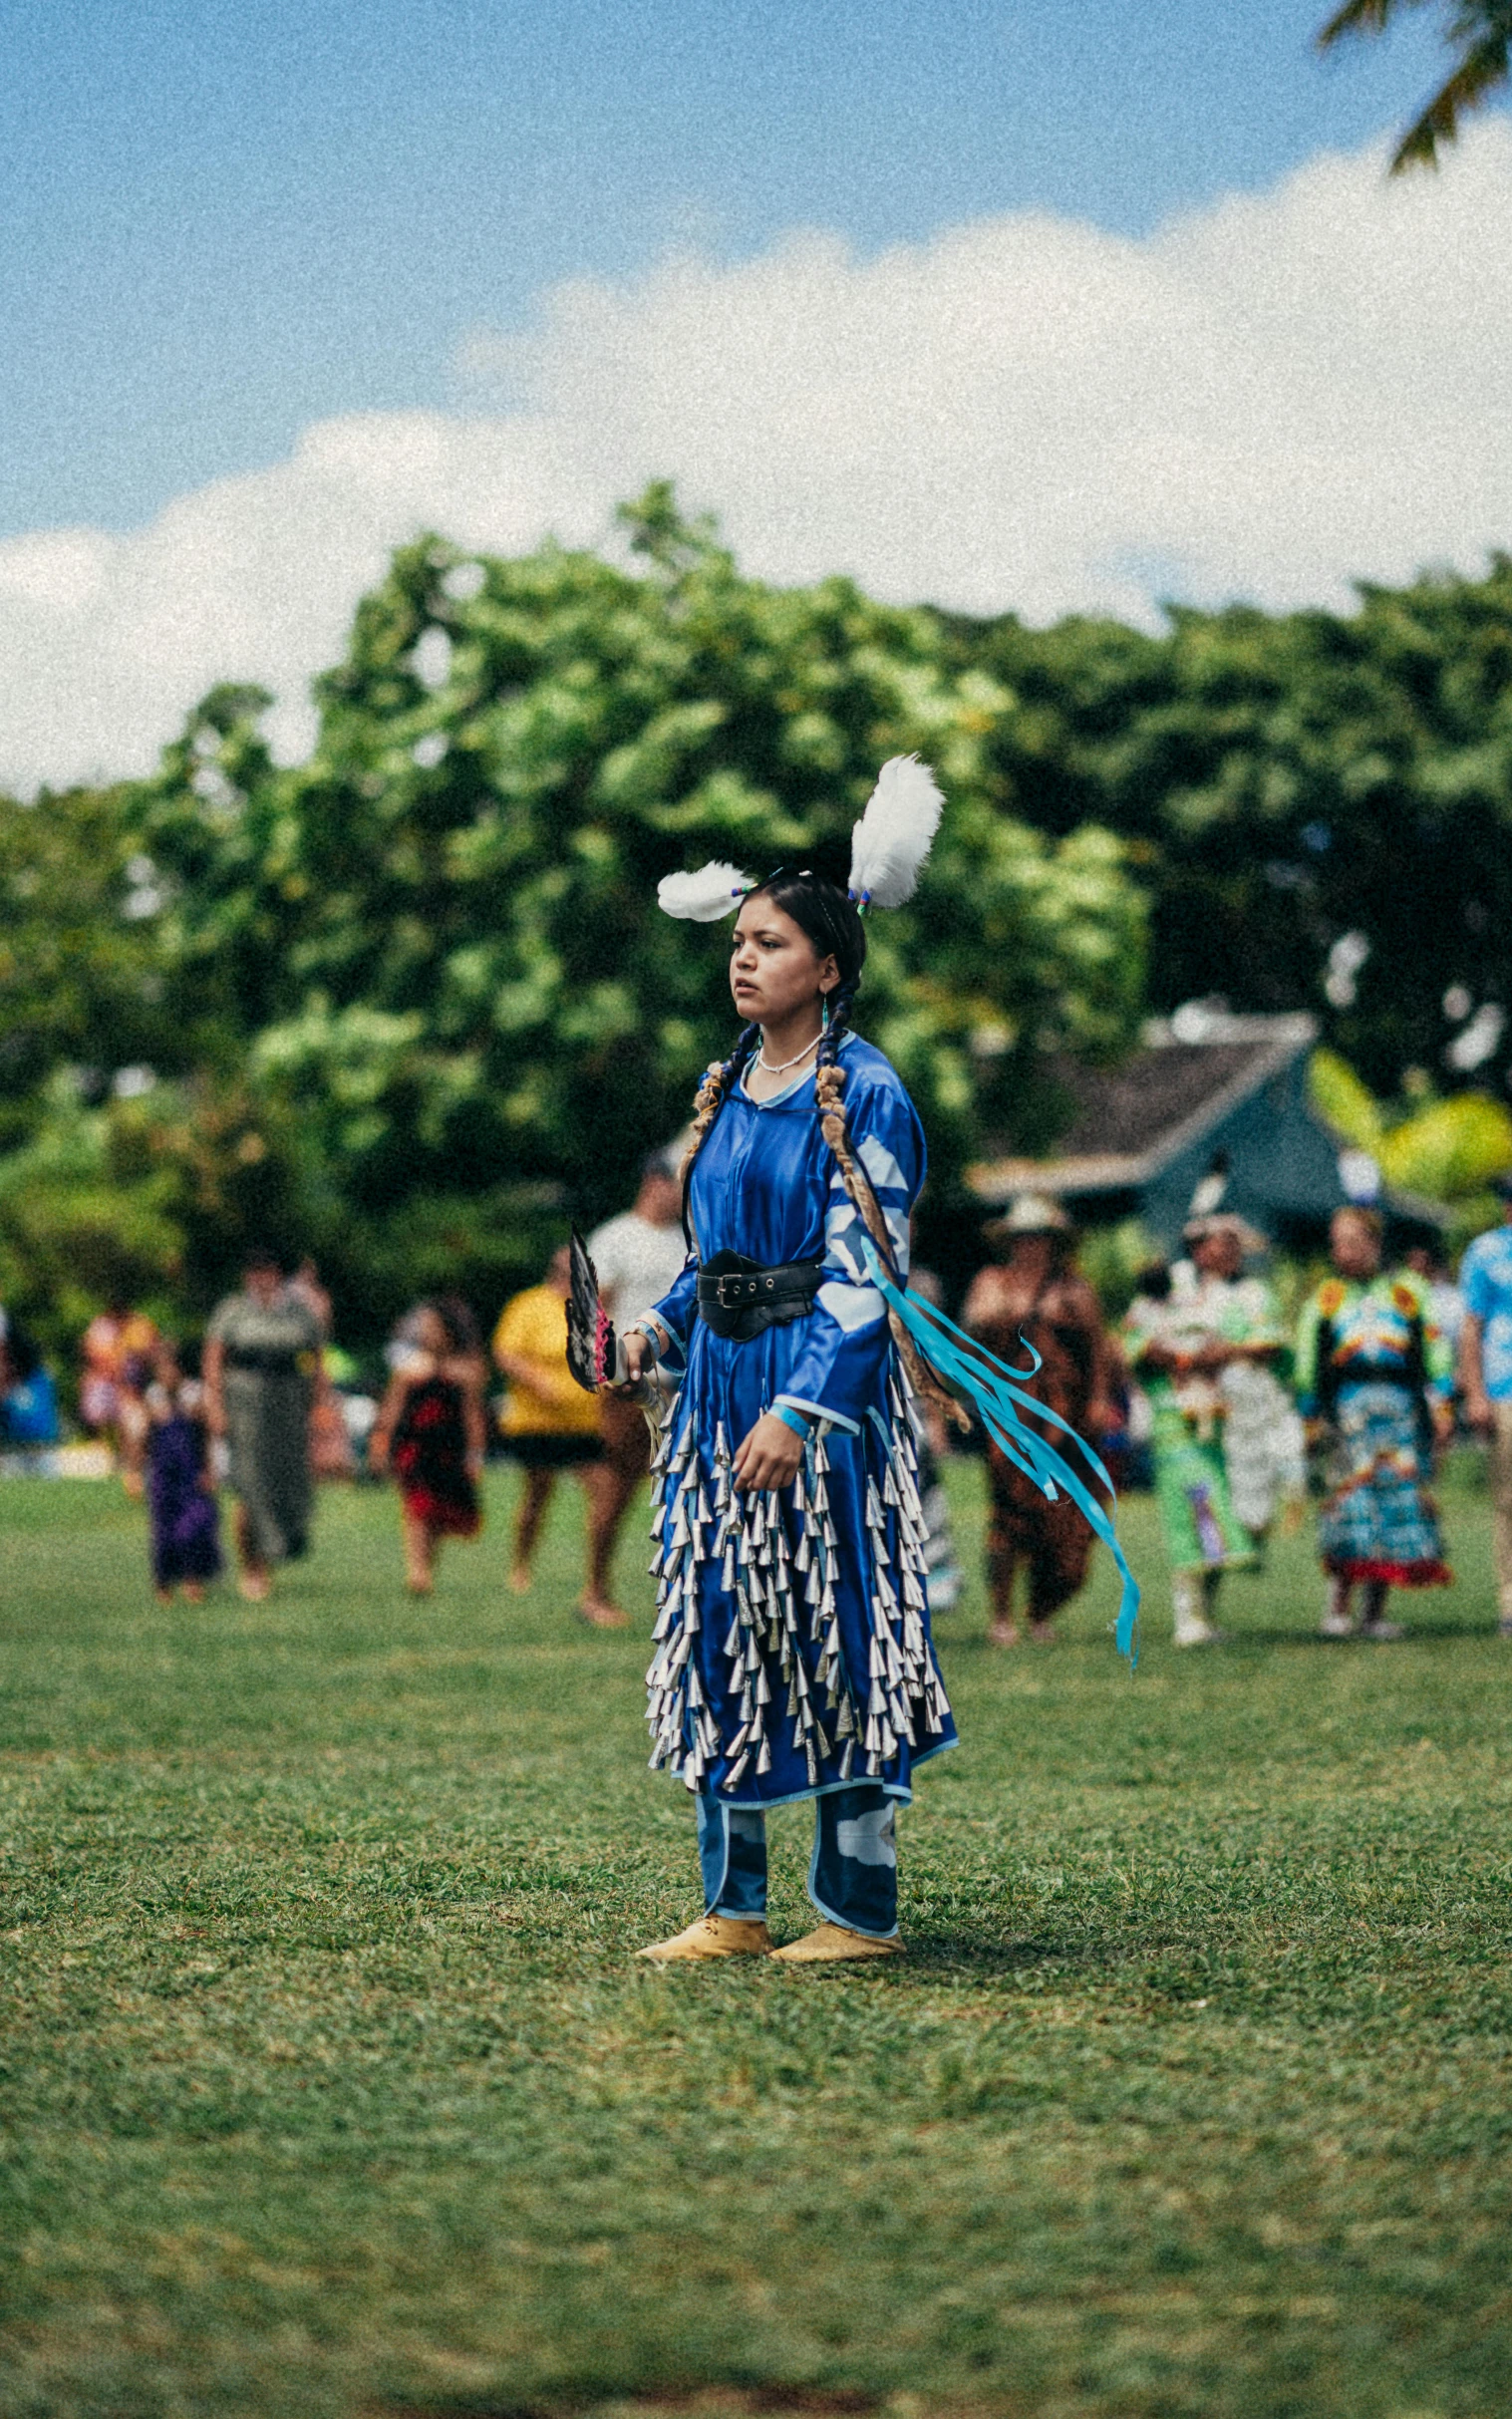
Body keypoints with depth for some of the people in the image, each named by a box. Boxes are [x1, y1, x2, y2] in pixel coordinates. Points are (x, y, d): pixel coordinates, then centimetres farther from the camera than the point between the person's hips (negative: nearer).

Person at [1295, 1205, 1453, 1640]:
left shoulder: (1407, 1291, 14)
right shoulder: (1326, 1299, 15)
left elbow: (1433, 1348, 11)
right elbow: (1309, 1360, 16)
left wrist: (1438, 1404, 3)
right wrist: (1314, 1417, 11)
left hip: (1402, 1407, 1)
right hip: (1349, 1405, -1)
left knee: (1399, 1495, -1)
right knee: (1350, 1494, -13)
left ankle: (1376, 1611, 4)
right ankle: (1338, 1605, -9)